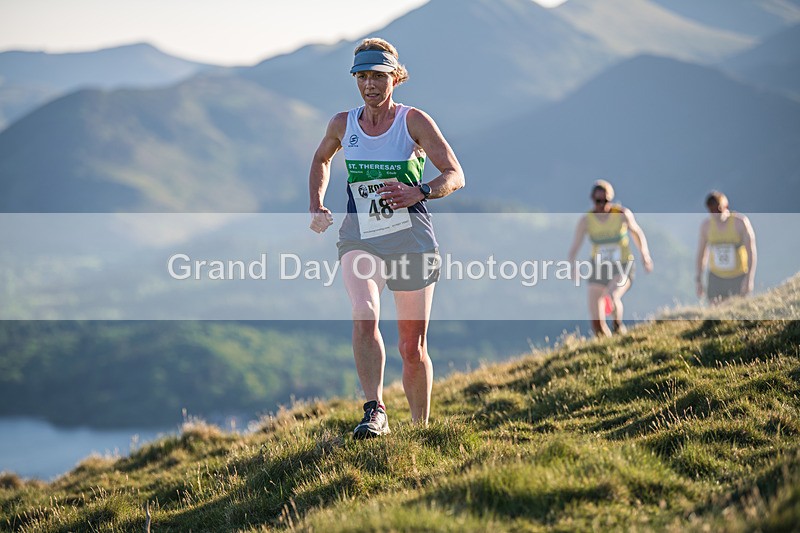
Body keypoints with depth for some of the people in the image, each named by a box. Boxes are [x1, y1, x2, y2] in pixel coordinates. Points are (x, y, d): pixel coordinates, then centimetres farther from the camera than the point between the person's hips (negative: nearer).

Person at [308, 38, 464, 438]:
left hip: (412, 240, -1)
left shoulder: (414, 121, -5)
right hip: (360, 238, 1)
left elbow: (455, 175, -8)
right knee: (365, 316, -28)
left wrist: (419, 193, -27)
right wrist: (317, 206, 12)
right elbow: (321, 160, 27)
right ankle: (375, 412, -30)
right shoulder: (342, 124, 5)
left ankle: (421, 429, 23)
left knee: (413, 347, 5)